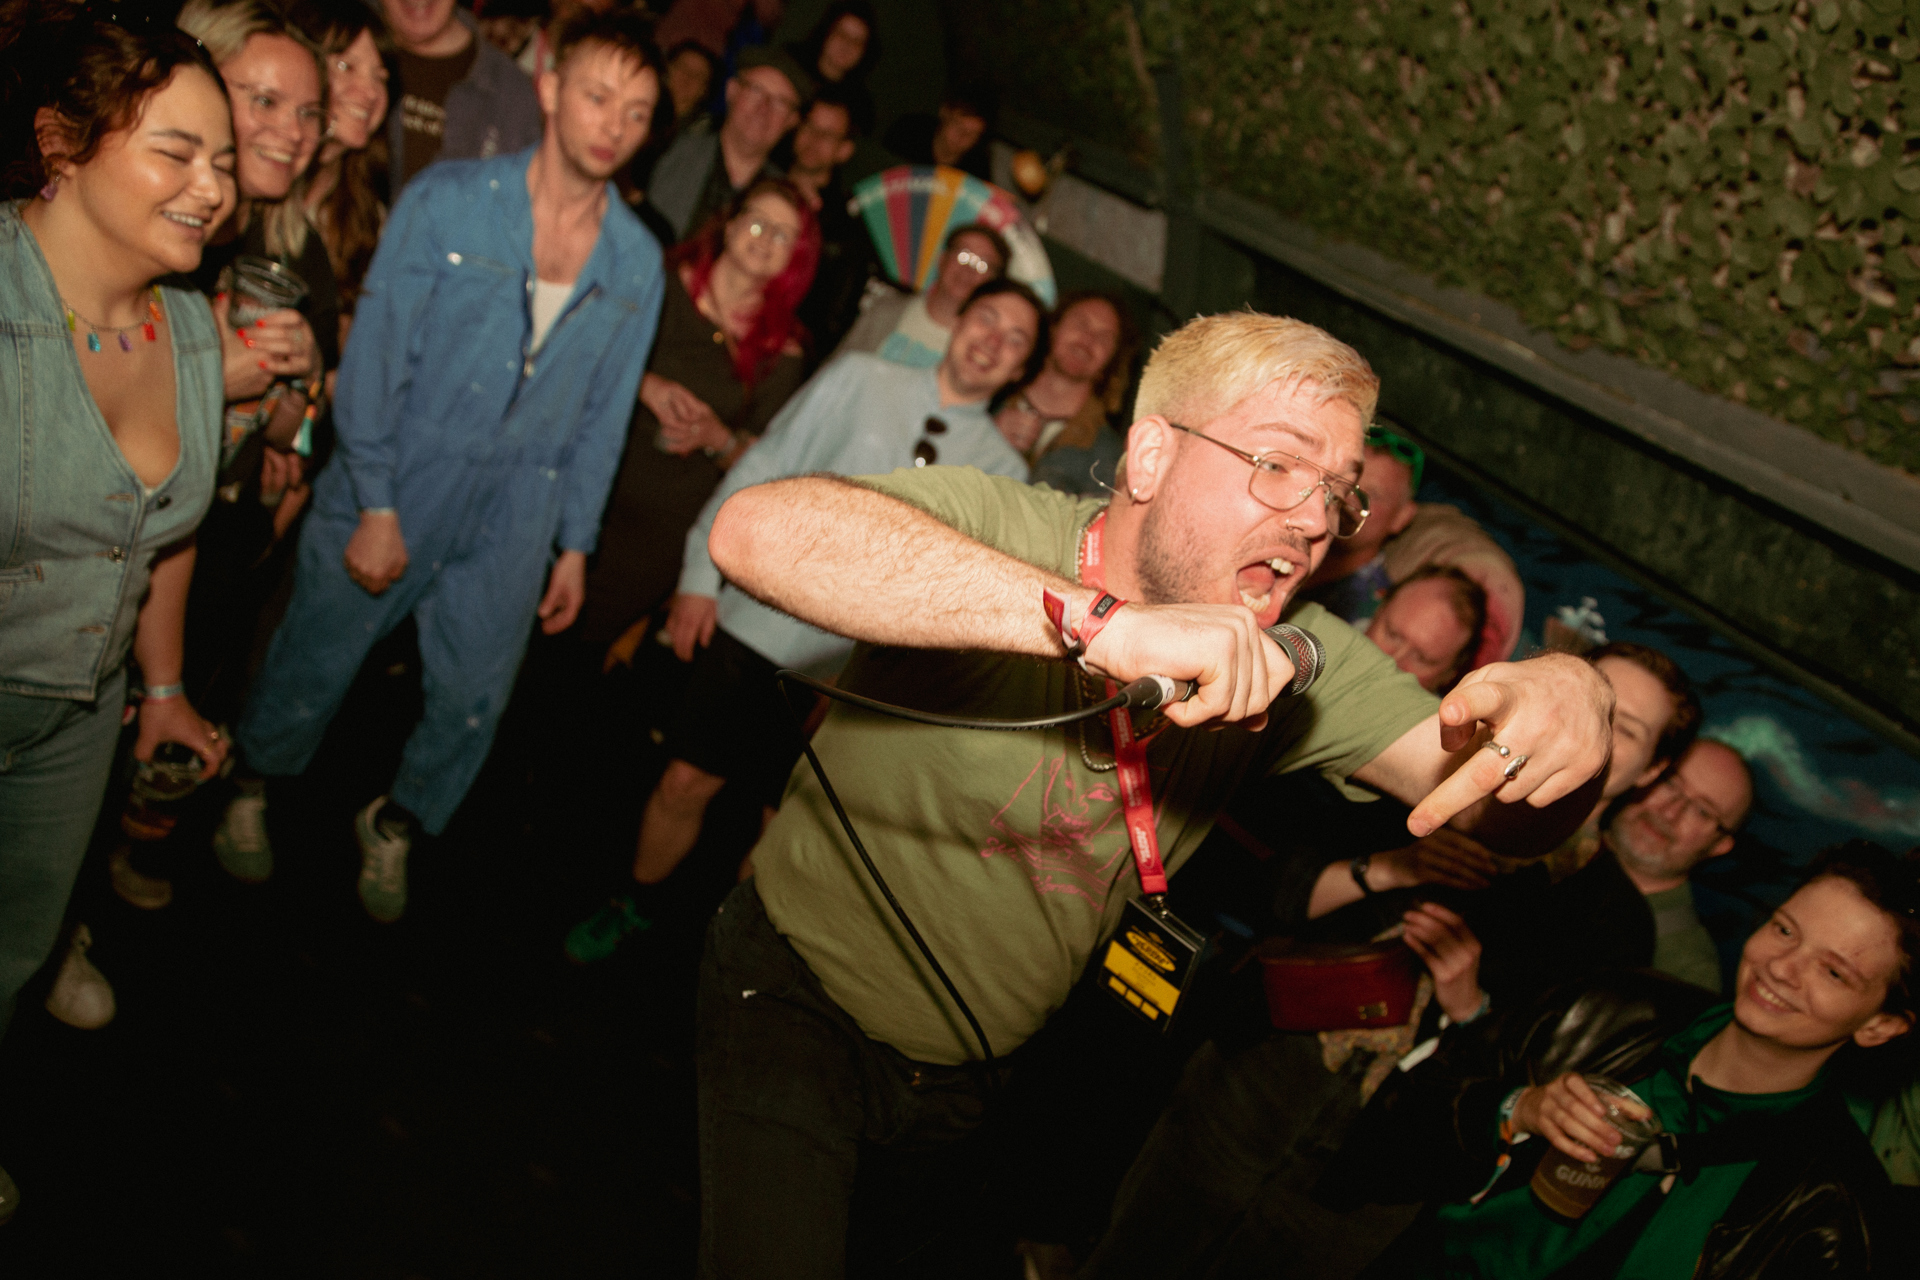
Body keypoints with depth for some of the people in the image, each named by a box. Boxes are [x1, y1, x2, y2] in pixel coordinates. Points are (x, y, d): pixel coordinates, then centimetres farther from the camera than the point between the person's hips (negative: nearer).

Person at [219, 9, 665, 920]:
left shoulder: (637, 262, -1)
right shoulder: (448, 202, -10)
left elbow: (602, 416, 6)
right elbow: (376, 358, -10)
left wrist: (576, 544, 6)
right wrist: (375, 506, -13)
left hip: (512, 524, 3)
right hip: (394, 493, -2)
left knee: (472, 701, 12)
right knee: (312, 671, 13)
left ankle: (394, 825, 39)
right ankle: (249, 787, 42)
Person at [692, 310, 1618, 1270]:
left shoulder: (1291, 662, -10)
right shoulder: (1003, 531, -27)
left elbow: (1497, 807, -17)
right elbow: (757, 530, -46)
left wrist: (1564, 691, -42)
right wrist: (1097, 619, -55)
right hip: (799, 990, -4)